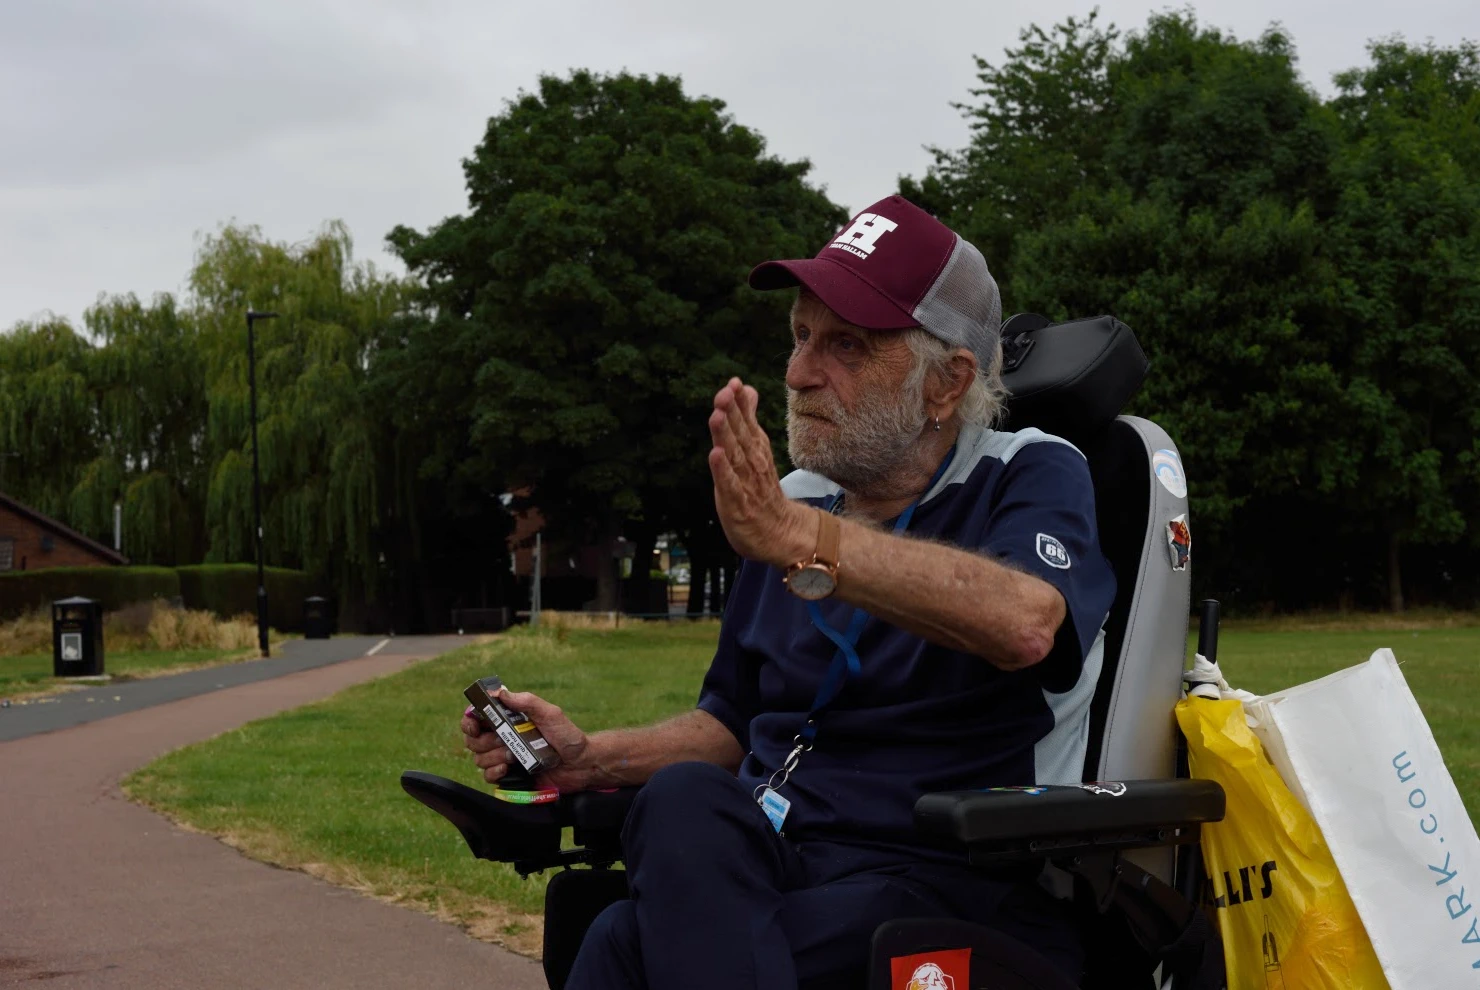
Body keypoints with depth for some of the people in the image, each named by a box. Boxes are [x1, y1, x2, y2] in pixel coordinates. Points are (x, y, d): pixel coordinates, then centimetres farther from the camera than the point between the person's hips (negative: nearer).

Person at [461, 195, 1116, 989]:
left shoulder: (1033, 477, -2)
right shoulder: (791, 505, 17)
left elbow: (1024, 625, -27)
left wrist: (797, 539, -34)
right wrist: (591, 759, 8)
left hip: (951, 886, -6)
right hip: (764, 864, 6)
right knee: (684, 801, -31)